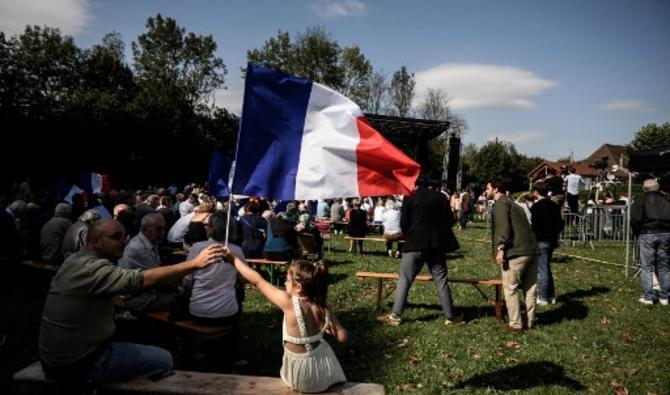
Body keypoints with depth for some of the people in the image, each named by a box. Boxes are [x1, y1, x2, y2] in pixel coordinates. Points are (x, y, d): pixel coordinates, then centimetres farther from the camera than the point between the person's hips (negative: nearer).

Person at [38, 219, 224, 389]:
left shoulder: (75, 260, 6)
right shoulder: (93, 268, -24)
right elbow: (145, 279, -34)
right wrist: (195, 263, -36)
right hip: (77, 365, -10)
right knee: (163, 359, -1)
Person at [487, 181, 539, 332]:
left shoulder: (500, 203, -2)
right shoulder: (513, 204, 26)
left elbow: (504, 227, -17)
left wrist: (501, 248, -20)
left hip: (515, 252, -9)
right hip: (531, 250, 9)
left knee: (510, 288, -1)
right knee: (530, 288, 12)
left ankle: (515, 324, 2)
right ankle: (529, 321, 20)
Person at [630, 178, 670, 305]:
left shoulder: (640, 200, 0)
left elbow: (635, 220, -9)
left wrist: (637, 234, 2)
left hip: (648, 234, -3)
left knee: (647, 267, 3)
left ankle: (648, 297, 3)